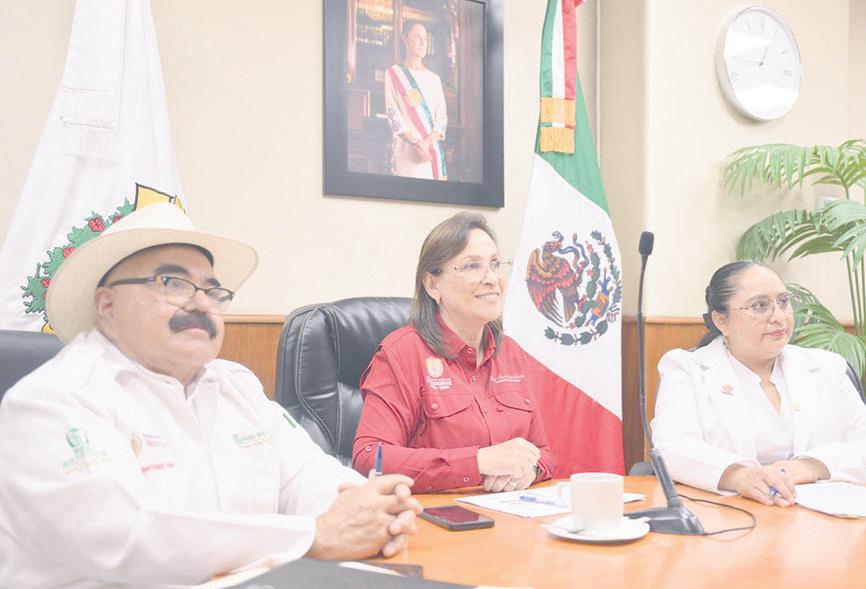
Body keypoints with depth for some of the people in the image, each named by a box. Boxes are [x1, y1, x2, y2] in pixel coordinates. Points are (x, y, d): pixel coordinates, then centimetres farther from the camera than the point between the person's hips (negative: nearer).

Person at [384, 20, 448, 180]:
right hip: (406, 148, -3)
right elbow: (392, 113, -3)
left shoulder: (434, 79, 17)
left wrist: (428, 141, -12)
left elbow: (442, 116, 7)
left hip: (433, 147, 3)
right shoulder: (393, 73, 7)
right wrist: (415, 142, -15)